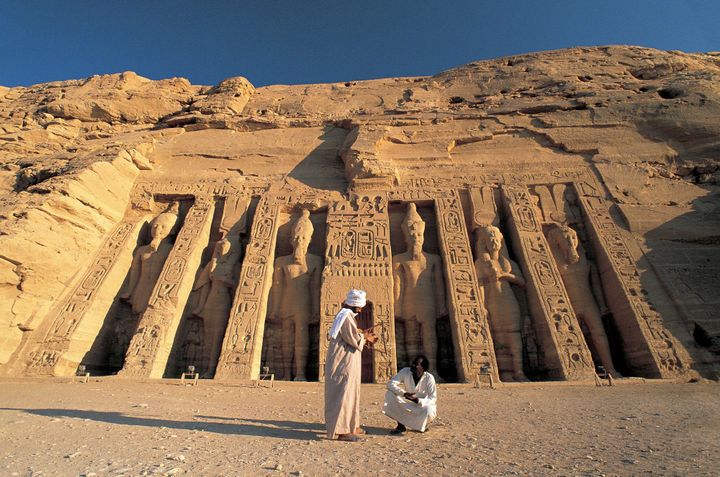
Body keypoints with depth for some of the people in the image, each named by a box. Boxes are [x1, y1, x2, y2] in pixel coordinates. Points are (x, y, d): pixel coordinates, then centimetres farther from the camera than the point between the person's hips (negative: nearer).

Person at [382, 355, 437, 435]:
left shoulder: (429, 378, -22)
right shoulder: (405, 371, -17)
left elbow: (433, 399, -21)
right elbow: (390, 384, -23)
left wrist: (418, 400, -37)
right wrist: (404, 393, -37)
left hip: (423, 405, -2)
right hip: (408, 405, 2)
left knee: (428, 410, -38)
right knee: (389, 393, -19)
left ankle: (422, 425, 2)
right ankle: (401, 425, -6)